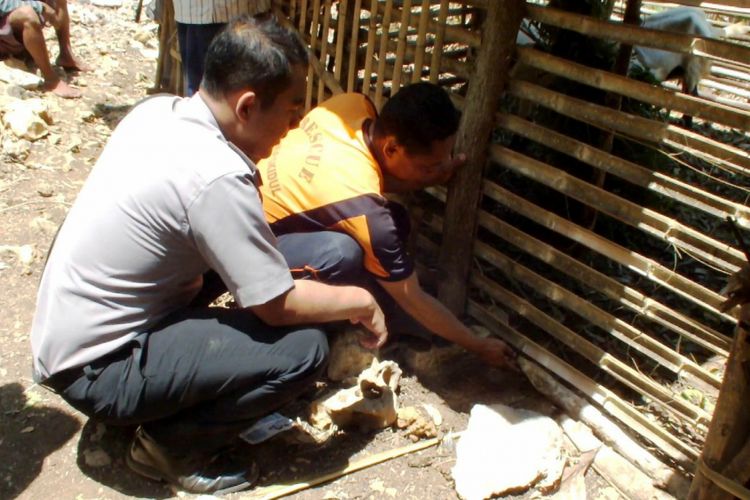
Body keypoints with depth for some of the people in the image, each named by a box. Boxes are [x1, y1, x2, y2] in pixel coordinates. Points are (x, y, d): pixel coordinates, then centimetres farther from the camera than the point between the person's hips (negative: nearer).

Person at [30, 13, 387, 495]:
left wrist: (269, 264, 4)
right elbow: (279, 306, -20)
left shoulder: (156, 109, -3)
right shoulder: (217, 177, -27)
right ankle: (172, 445, 2)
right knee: (303, 347, -18)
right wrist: (360, 301, -4)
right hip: (96, 371, -9)